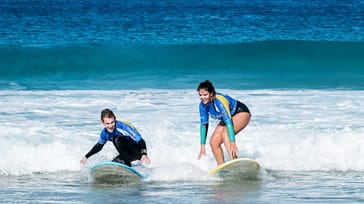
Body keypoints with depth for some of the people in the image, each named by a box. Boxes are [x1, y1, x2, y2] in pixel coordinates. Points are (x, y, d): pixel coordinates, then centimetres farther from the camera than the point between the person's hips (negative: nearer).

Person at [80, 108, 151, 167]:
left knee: (116, 139, -29)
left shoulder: (123, 127, -26)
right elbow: (99, 146, 18)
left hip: (138, 151, -8)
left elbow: (140, 141, -30)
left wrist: (144, 155, -47)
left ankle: (128, 166, -28)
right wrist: (86, 156, 23)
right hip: (128, 154, 8)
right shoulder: (104, 133, -6)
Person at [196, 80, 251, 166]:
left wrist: (232, 143, -42)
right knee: (213, 142, -6)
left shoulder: (219, 101, -34)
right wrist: (203, 146, -6)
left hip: (242, 113, -8)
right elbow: (203, 125, -4)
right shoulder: (203, 105, -13)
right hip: (227, 117, 8)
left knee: (225, 133, -32)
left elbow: (228, 121, -37)